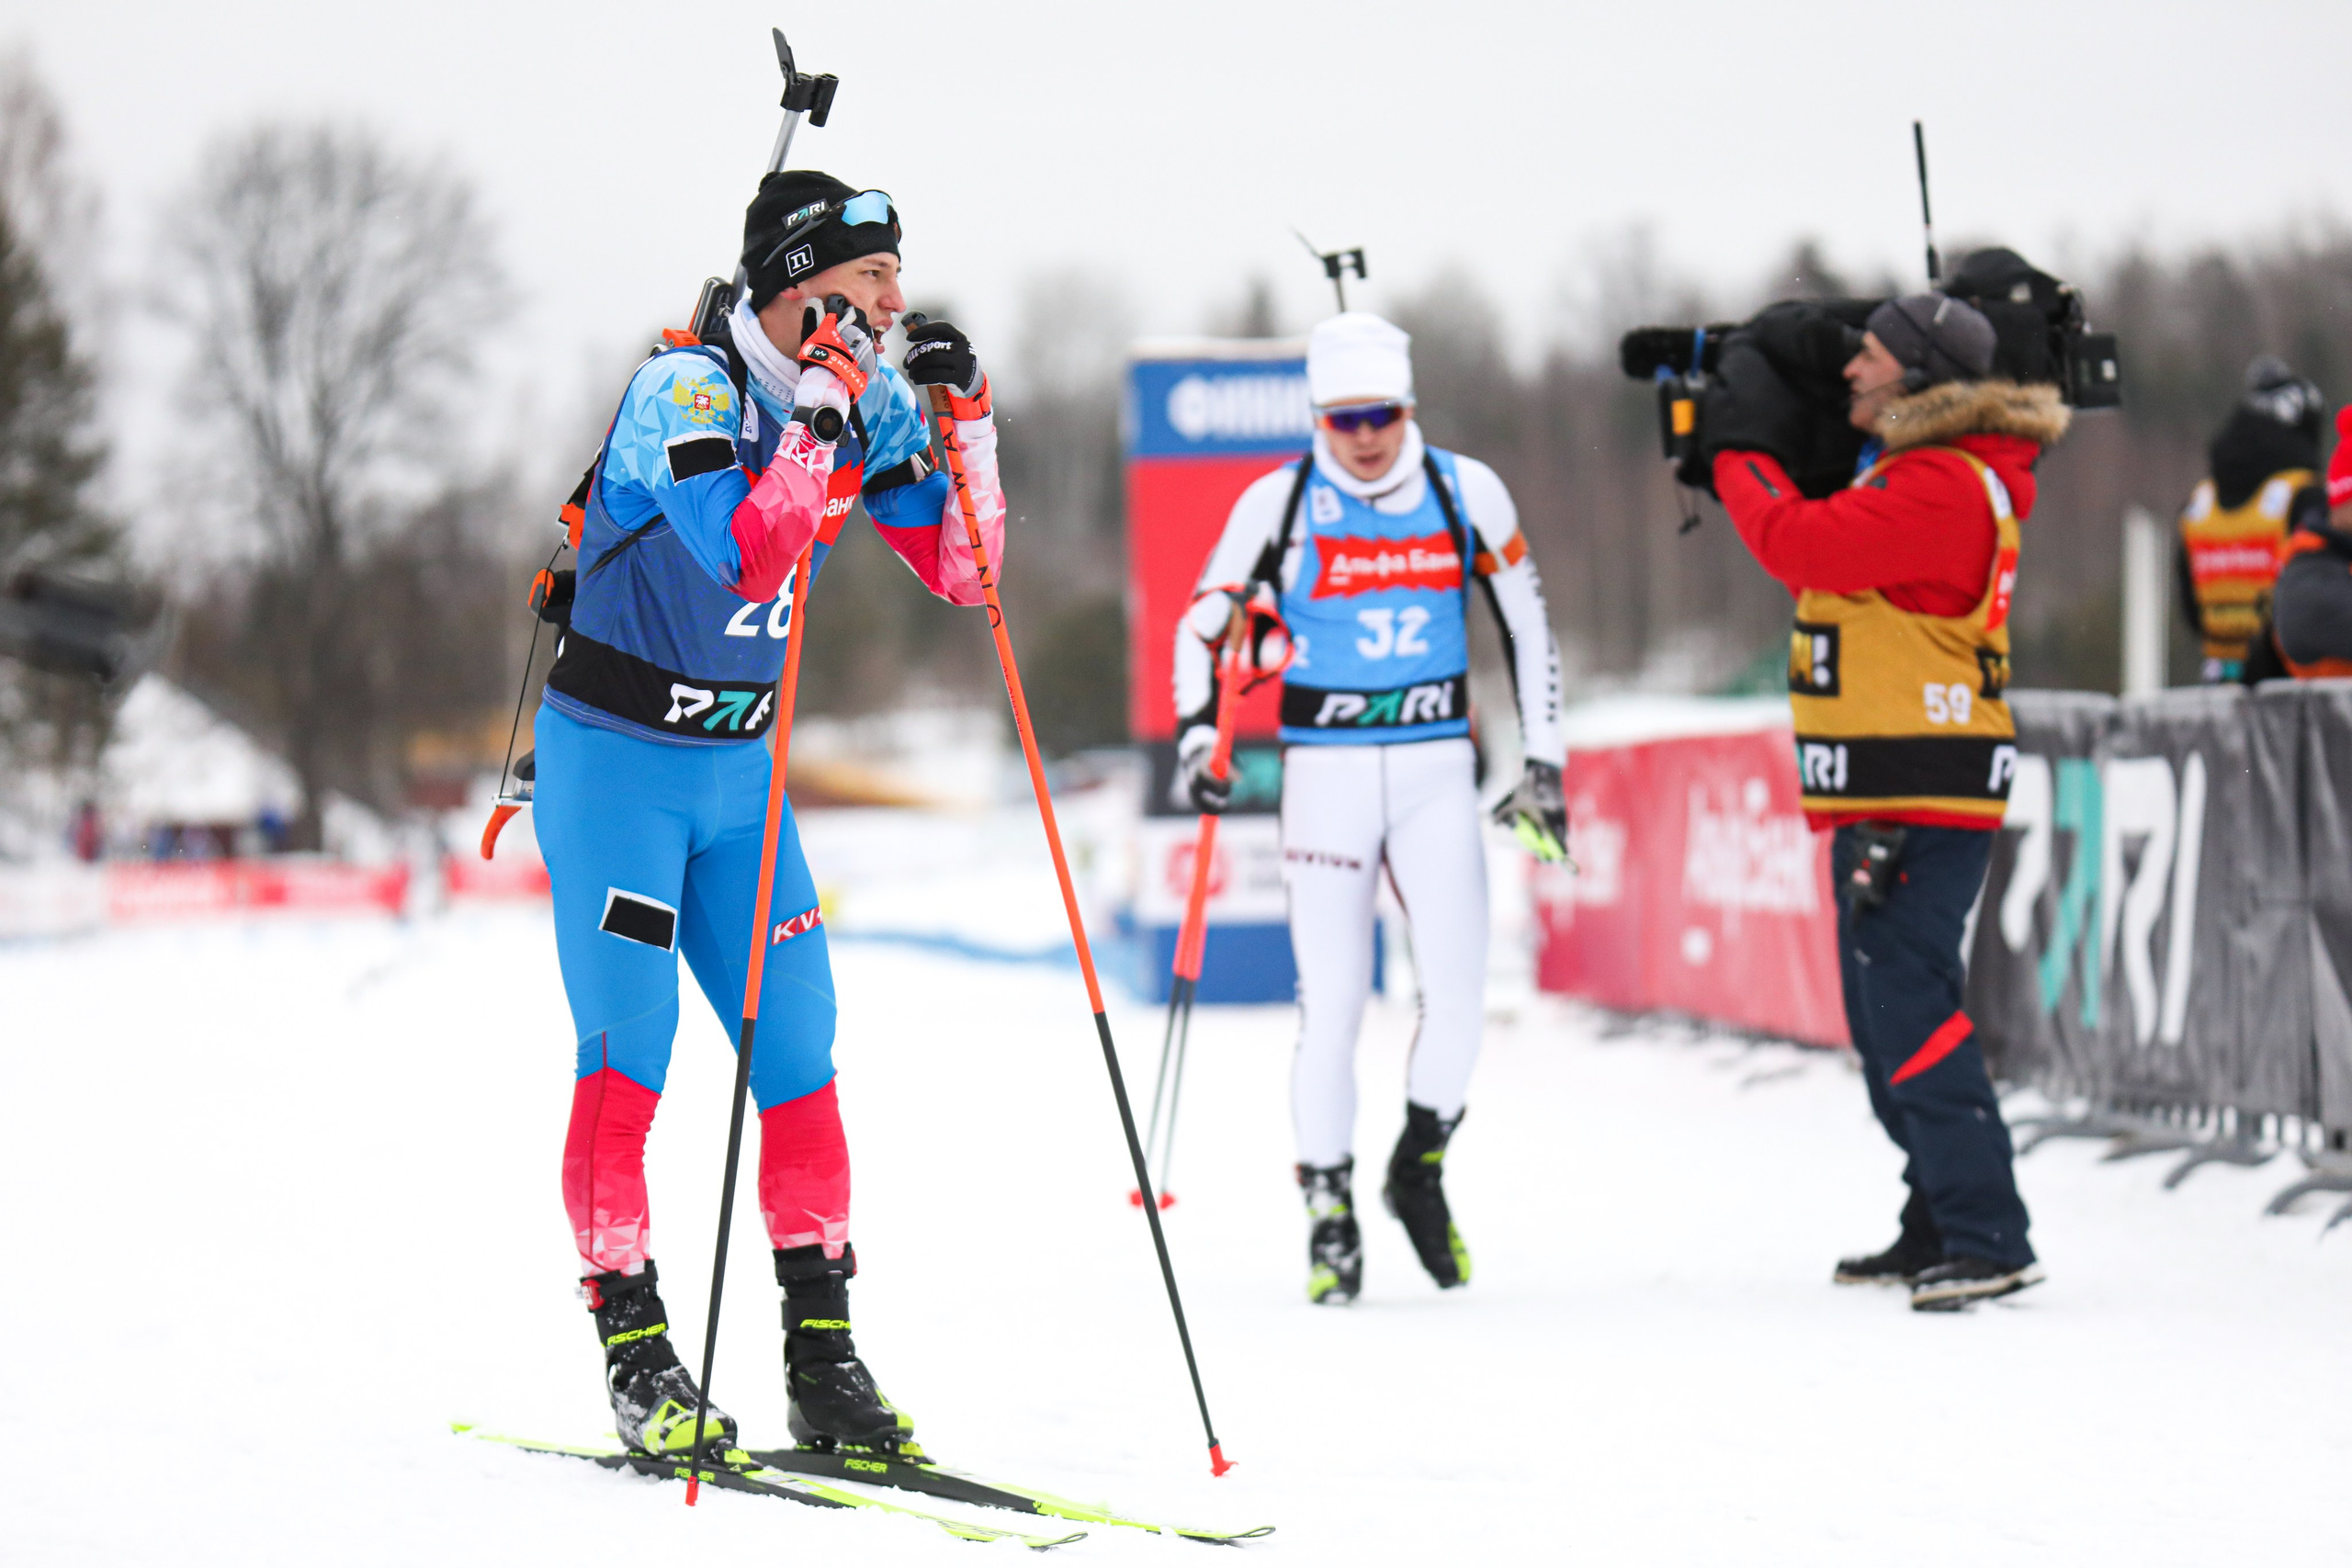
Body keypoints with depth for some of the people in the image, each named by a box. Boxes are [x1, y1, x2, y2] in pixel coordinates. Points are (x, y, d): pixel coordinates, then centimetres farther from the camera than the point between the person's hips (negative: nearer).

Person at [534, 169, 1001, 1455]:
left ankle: (823, 1359, 7)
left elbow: (961, 571, 2)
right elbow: (746, 552, -33)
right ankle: (635, 1353, -1)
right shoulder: (681, 388, -19)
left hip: (740, 771, 7)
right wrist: (817, 405, -31)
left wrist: (966, 419, -9)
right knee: (627, 1053, -8)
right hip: (614, 758, -7)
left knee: (797, 1056, 2)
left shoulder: (862, 408, 2)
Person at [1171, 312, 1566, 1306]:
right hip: (1324, 770, -1)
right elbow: (1203, 624, 6)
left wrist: (1542, 765, 9)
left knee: (1459, 989, -10)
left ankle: (1420, 1168, 14)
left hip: (1437, 767, 1)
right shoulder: (1280, 503, -3)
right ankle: (1329, 1214, 7)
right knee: (1333, 1001, -6)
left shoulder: (1465, 491, 1)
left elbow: (1525, 629, 11)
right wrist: (1198, 737, -9)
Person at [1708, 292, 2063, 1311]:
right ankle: (1939, 1228, 24)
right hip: (1881, 801, 11)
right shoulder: (1910, 472, 18)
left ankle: (1988, 1241, -17)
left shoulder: (1940, 489, -17)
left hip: (1918, 801, -11)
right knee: (1884, 1016, 16)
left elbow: (1801, 544, -23)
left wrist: (1740, 455, -5)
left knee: (1910, 1007, -15)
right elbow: (1821, 555, 27)